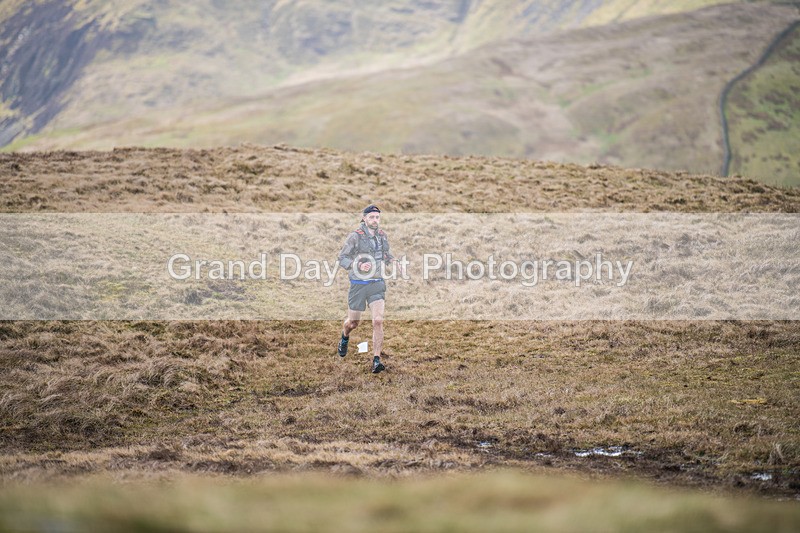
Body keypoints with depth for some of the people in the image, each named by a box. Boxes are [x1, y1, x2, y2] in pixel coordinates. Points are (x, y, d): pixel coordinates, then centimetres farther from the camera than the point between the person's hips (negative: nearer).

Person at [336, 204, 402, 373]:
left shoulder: (382, 235, 5)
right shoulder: (355, 236, -10)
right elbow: (342, 258, -8)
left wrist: (393, 260, 1)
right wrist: (358, 265, -25)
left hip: (377, 284, 3)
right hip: (358, 284, -3)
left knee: (378, 321, -14)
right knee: (353, 323, 11)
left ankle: (376, 360, -11)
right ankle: (345, 338, 49)